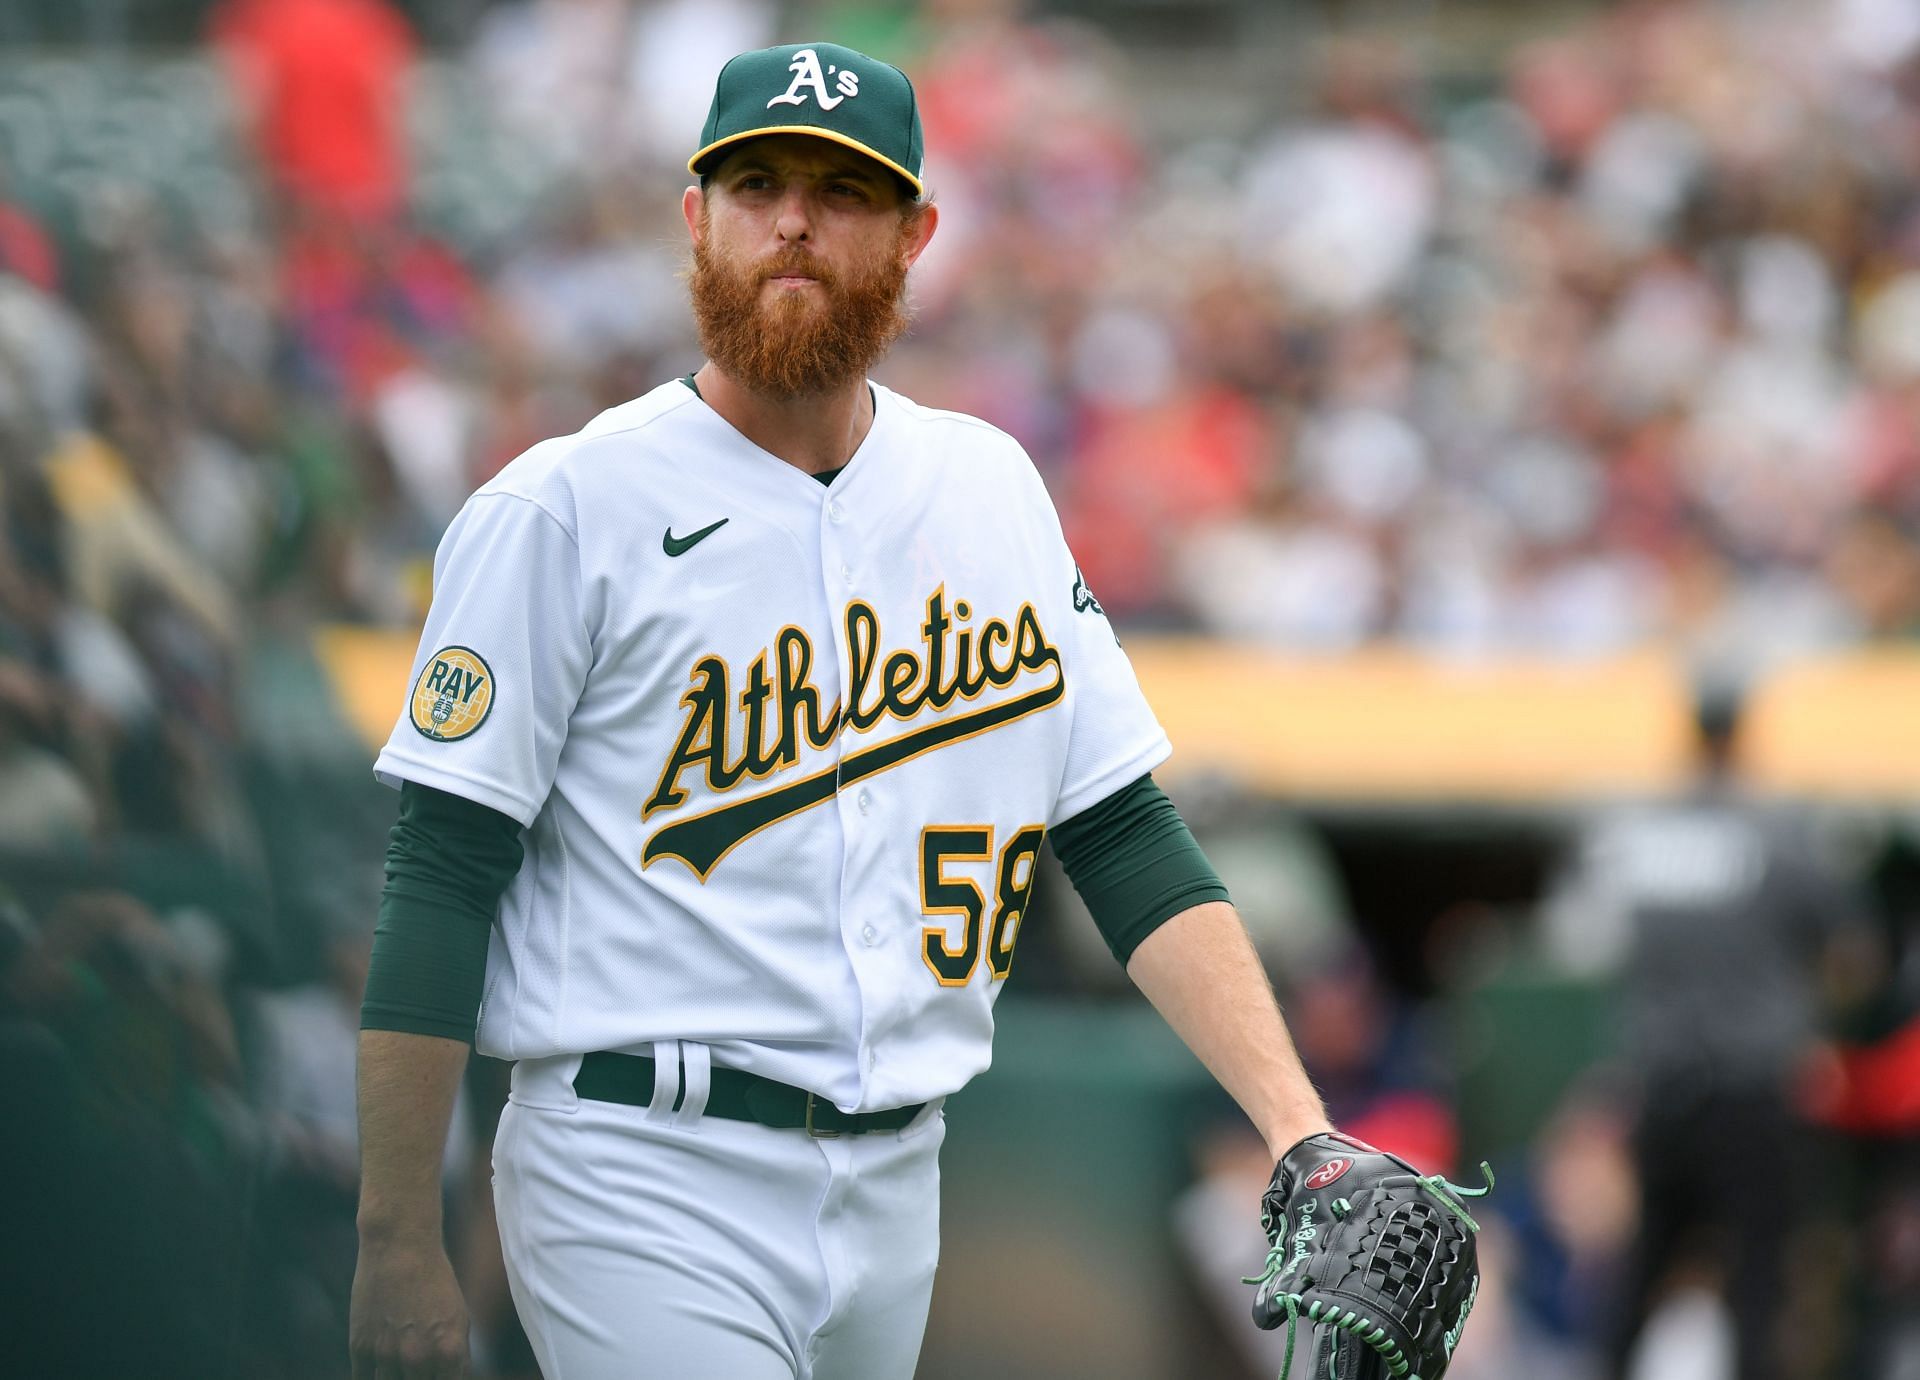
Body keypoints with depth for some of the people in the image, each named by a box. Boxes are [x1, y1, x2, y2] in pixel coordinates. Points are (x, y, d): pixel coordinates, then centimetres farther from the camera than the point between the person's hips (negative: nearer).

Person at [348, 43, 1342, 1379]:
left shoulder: (992, 486, 12)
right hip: (647, 1185, -5)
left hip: (895, 1190, 5)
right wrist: (401, 1249, -10)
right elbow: (439, 880, -5)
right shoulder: (564, 508, -4)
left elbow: (1125, 834, 11)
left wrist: (1297, 1127, -2)